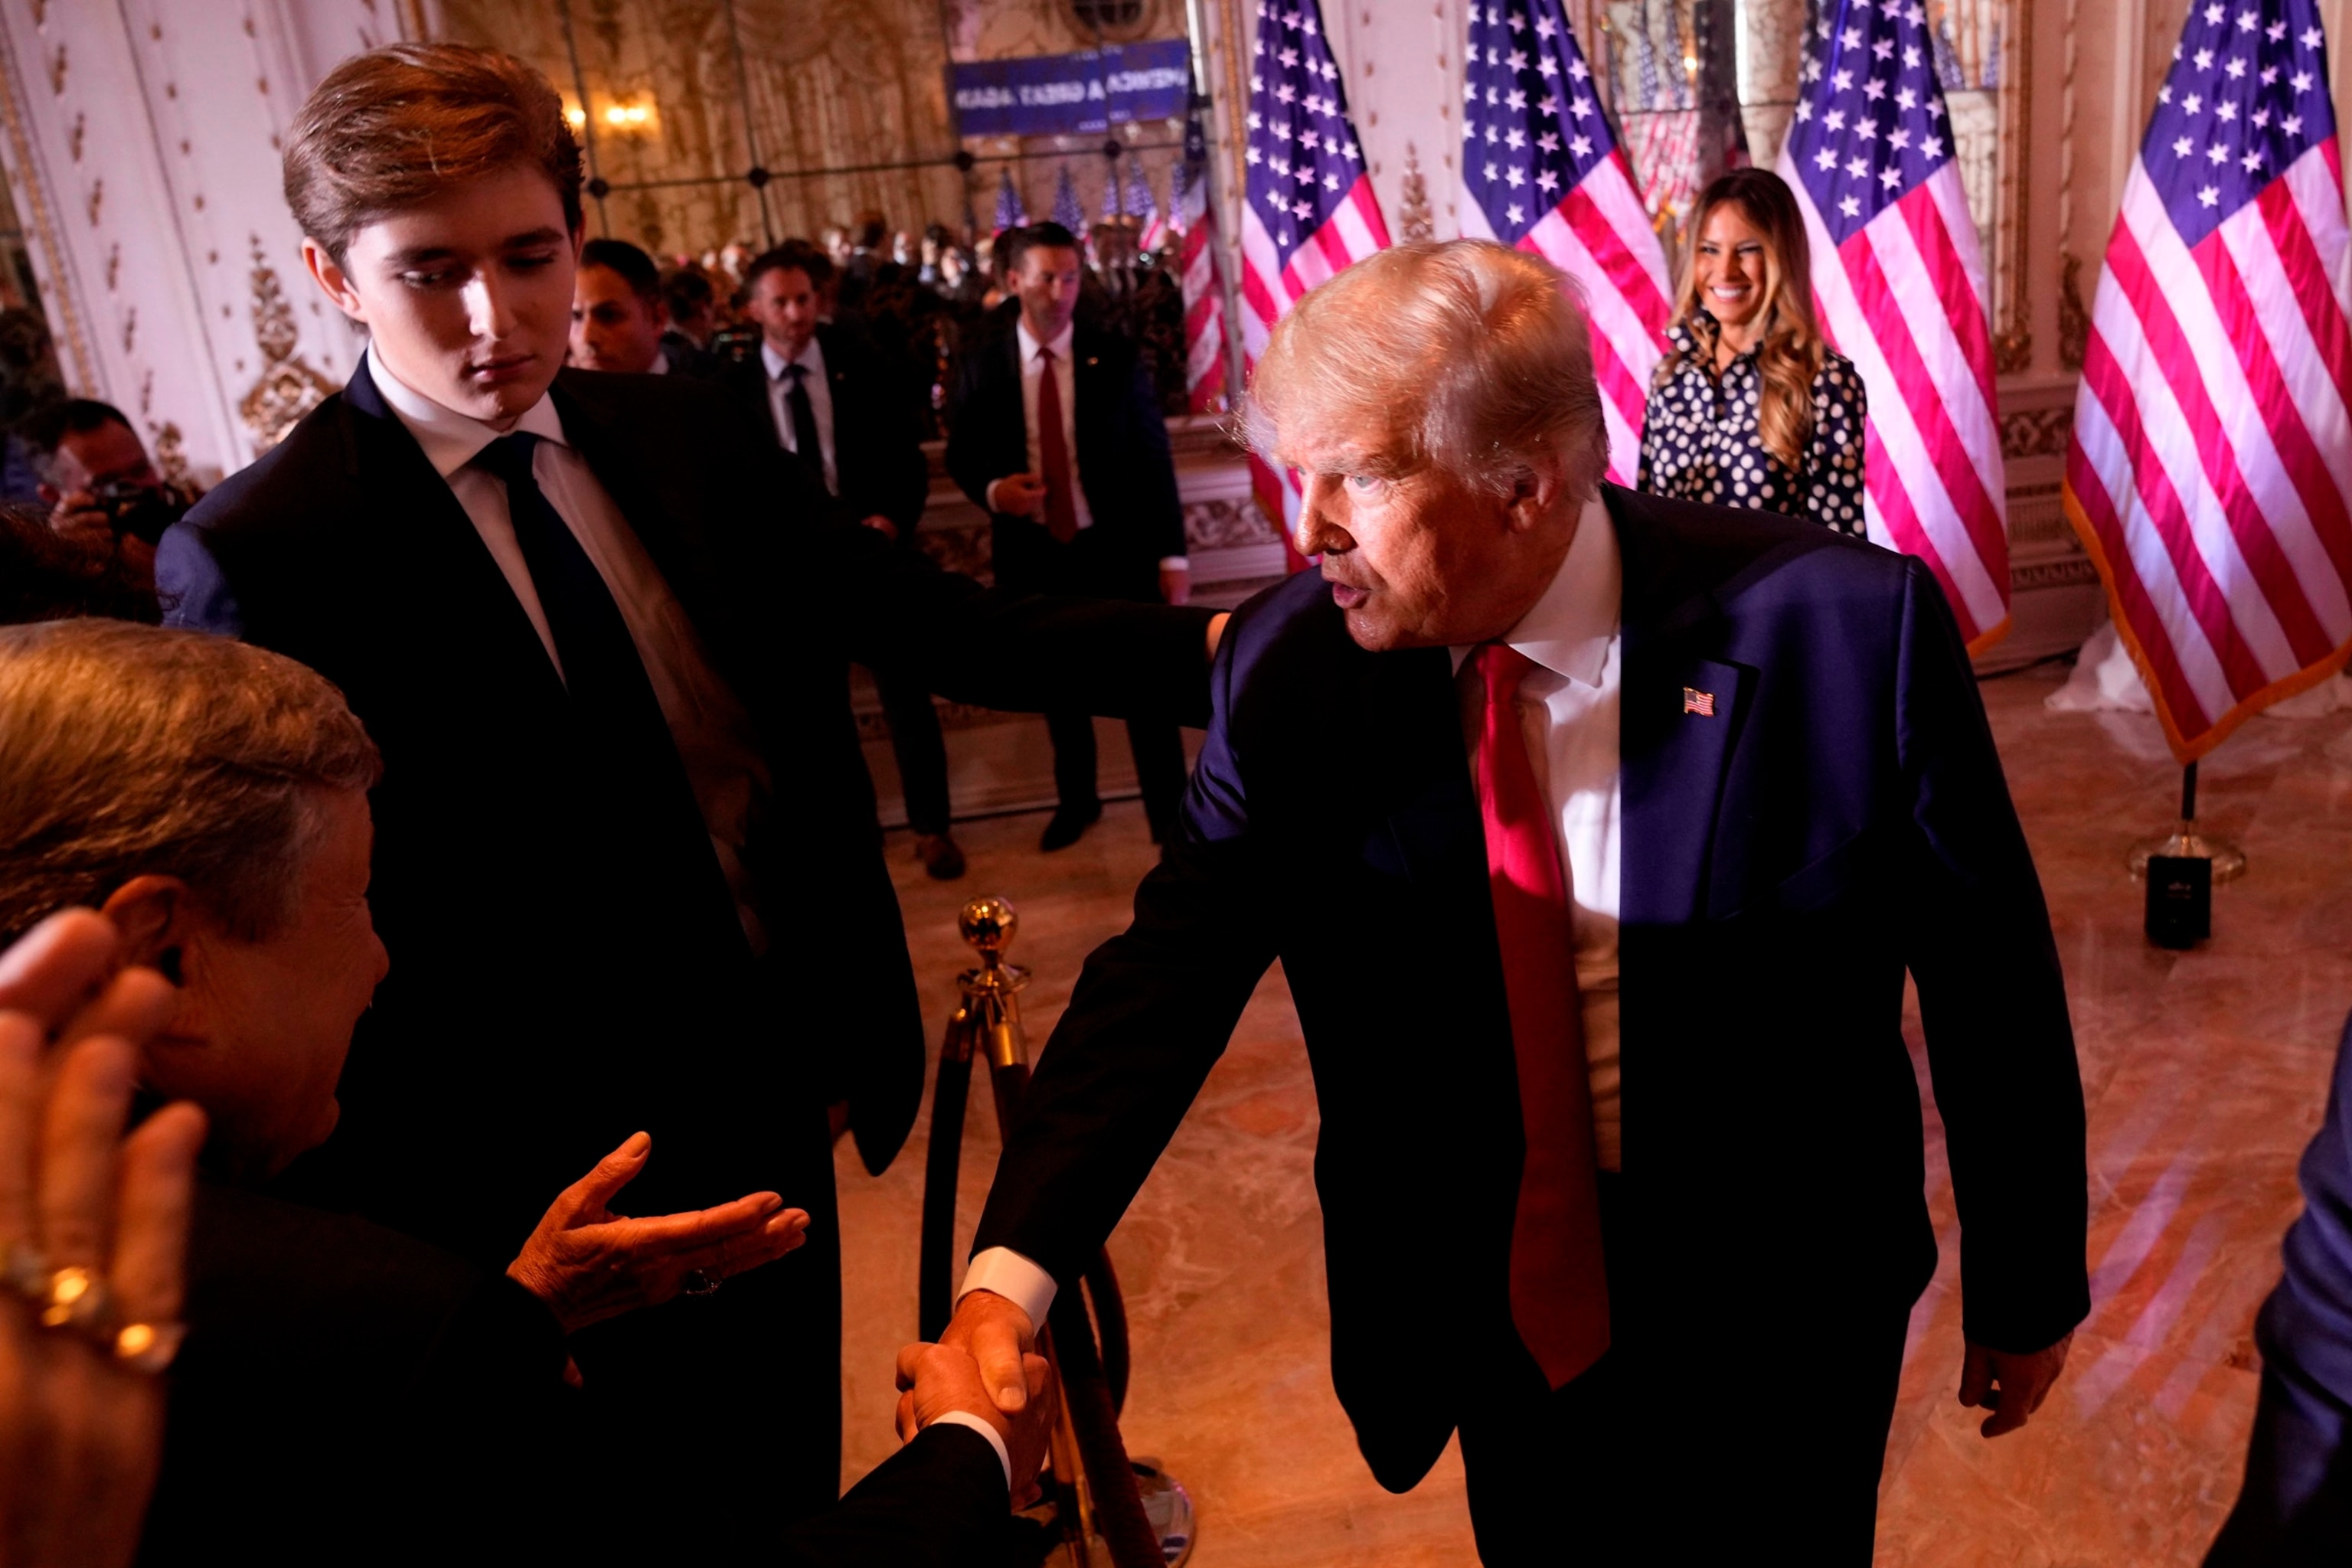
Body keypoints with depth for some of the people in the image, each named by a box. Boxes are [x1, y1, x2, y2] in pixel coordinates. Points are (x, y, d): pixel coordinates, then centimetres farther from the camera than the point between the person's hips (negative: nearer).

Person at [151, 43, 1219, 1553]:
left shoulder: (693, 437, 0)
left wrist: (1222, 645, -10)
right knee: (640, 1519, 19)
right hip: (552, 1204, -4)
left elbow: (949, 624, 0)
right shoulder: (257, 560, -15)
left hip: (778, 1111, 5)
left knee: (791, 1486, 24)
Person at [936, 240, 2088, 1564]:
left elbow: (1989, 973, -11)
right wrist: (1010, 1274, -26)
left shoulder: (1844, 632, -23)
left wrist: (2027, 1287, 0)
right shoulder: (1293, 671, -16)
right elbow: (1173, 968, -14)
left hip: (1781, 1315, -1)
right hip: (1500, 1302, 2)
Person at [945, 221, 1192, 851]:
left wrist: (1171, 553, -6)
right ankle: (1077, 799, 39)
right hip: (1033, 554, 2)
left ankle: (1170, 817, 17)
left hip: (1116, 549, -2)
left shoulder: (1114, 357, -3)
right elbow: (961, 455, 8)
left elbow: (1153, 456, -2)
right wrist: (990, 490, -15)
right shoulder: (982, 367, -1)